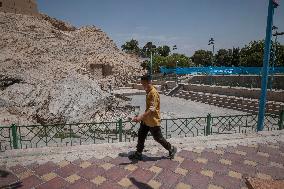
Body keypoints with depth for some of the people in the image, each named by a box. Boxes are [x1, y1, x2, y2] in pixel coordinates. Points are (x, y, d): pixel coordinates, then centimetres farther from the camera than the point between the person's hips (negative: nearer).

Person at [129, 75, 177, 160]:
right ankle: (138, 154, 27)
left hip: (153, 121, -9)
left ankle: (171, 149, 29)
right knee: (141, 135, 13)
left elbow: (152, 109, -32)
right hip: (146, 120, 9)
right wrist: (142, 116, 22)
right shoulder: (148, 92, 6)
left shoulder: (154, 93, -24)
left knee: (158, 138, 7)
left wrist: (141, 117, -40)